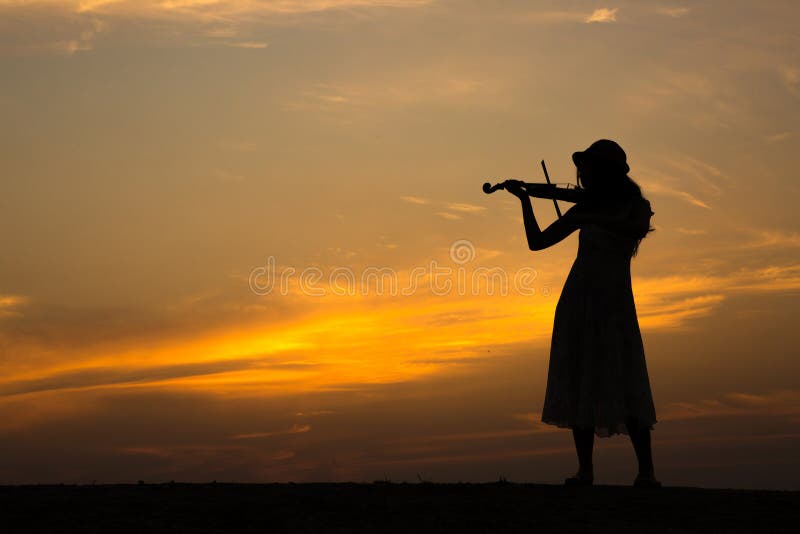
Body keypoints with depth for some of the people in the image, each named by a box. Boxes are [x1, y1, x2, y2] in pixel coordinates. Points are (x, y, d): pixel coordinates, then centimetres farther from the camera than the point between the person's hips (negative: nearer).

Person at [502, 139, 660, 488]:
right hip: (577, 302, 4)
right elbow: (537, 242, 11)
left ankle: (646, 471, -8)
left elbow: (638, 229, -19)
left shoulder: (636, 207, 5)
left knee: (624, 386, -11)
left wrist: (590, 219, -24)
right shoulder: (584, 209, 15)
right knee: (579, 384, -2)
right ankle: (585, 470, 0)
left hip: (613, 305, -4)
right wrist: (525, 200, 2)